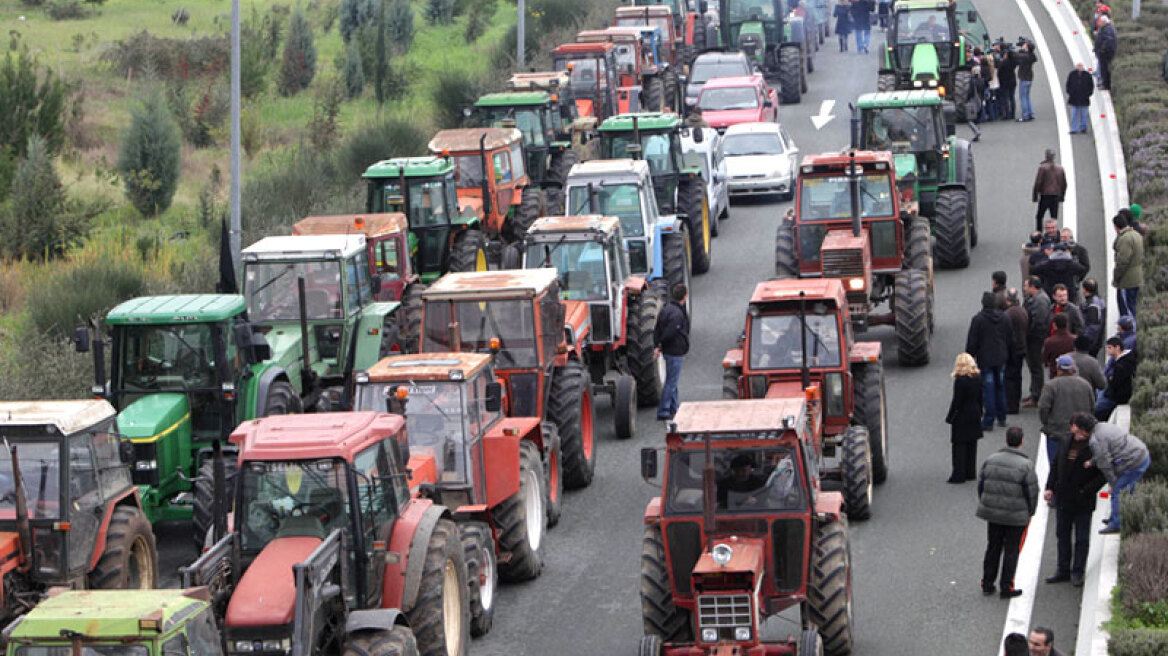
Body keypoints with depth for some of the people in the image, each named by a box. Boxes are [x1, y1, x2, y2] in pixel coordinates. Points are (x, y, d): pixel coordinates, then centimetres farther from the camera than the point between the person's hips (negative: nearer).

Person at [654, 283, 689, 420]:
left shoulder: (666, 310, 9)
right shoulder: (677, 314, -21)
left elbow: (657, 330, 10)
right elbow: (669, 333, -25)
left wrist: (658, 345, 4)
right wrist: (661, 345, -7)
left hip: (668, 351, 10)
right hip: (675, 351, -10)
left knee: (672, 381, 18)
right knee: (671, 382, -3)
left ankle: (673, 409, 26)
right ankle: (663, 411, -1)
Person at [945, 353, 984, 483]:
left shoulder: (960, 380, -20)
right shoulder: (978, 377, 0)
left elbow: (956, 401, -16)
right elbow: (980, 398, 9)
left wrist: (949, 417, -7)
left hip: (961, 417, -7)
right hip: (975, 416, 7)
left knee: (959, 446, 1)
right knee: (972, 445, 15)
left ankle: (959, 475, 2)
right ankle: (971, 473, 21)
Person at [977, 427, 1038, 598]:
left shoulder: (990, 460, -1)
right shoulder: (1025, 466, -15)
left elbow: (980, 485, 6)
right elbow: (1032, 492, -11)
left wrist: (985, 506, 18)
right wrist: (1030, 513, 5)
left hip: (992, 514, 4)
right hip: (1016, 517, -4)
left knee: (992, 548, 16)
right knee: (1011, 551, 6)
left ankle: (987, 584, 23)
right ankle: (1006, 588, 9)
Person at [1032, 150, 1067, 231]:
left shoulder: (1043, 167, -6)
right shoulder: (1060, 168, 9)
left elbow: (1038, 182, -9)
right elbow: (1064, 184, 13)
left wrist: (1035, 196, -3)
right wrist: (1062, 196, 21)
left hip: (1045, 195, -4)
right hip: (1056, 196, 4)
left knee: (1039, 217, 4)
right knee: (1054, 218, 6)